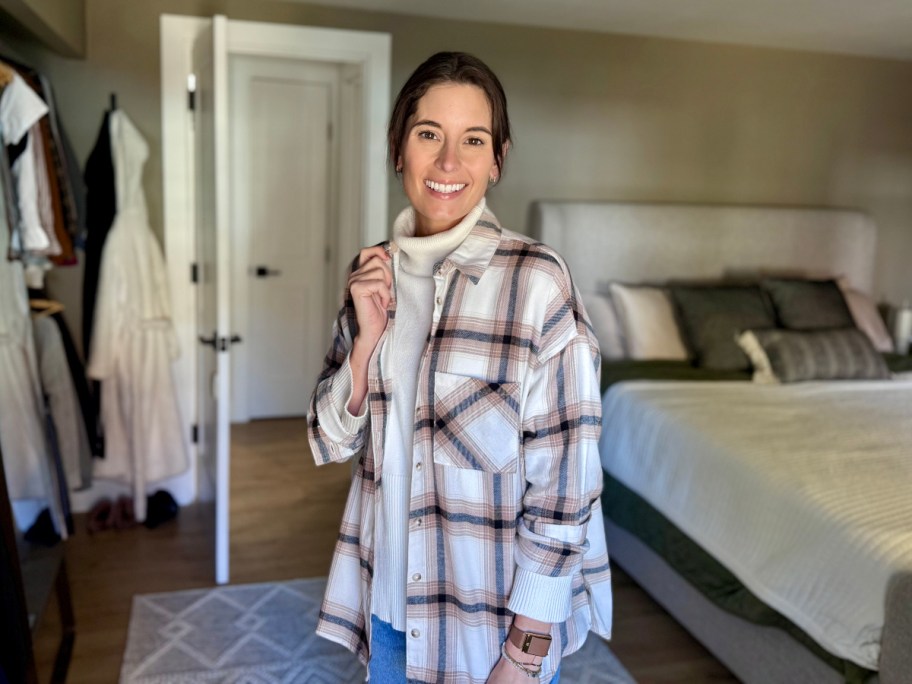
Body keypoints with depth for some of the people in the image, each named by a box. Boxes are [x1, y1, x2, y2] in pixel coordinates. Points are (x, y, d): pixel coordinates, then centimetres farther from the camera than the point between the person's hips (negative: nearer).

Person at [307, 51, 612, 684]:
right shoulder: (374, 273, -2)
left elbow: (564, 483, -16)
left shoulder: (536, 279, -18)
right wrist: (368, 337, -15)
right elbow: (333, 440, 2)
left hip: (495, 615, -4)